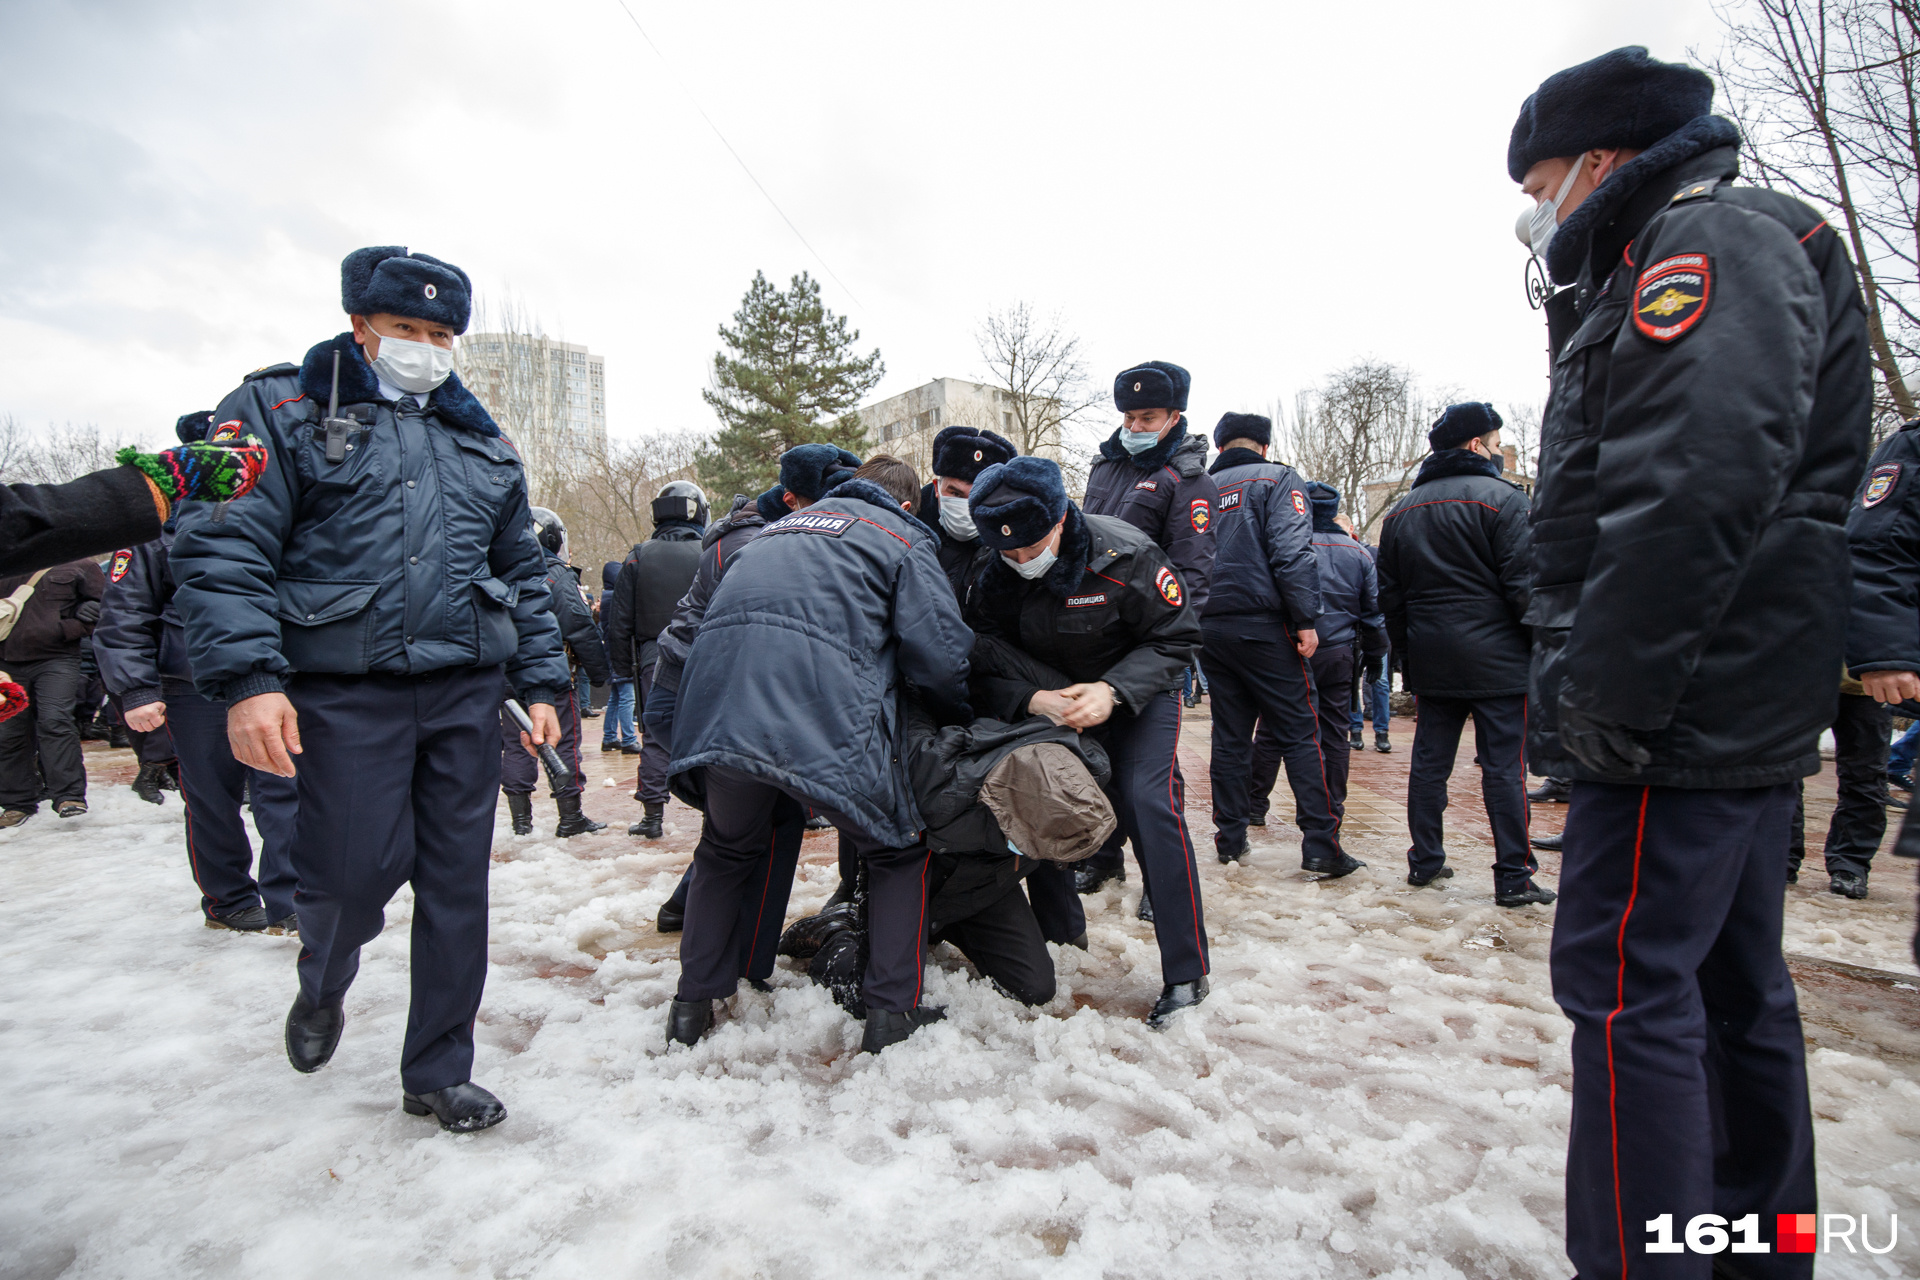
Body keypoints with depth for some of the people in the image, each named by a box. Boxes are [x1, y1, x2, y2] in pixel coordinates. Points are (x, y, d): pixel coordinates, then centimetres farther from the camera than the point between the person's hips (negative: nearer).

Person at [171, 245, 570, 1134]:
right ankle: (322, 987, 35)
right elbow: (219, 550, -6)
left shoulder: (483, 444, 17)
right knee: (355, 873, -3)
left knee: (457, 882, 6)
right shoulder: (281, 412, 4)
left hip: (466, 692, 4)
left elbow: (522, 575, 18)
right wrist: (247, 678, -18)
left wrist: (541, 682, 10)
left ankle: (437, 1073, 23)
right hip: (345, 693, -3)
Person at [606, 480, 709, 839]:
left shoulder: (639, 557, 3)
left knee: (655, 733, 7)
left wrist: (624, 668, 12)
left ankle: (652, 814, 9)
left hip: (654, 660, 1)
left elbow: (619, 621, 4)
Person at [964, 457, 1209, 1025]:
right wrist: (1032, 699, -38)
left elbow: (1175, 638, -20)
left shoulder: (1126, 555, -28)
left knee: (1148, 801, -21)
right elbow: (987, 663, -16)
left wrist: (1114, 691, -35)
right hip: (1048, 697, 4)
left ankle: (1186, 973, -12)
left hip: (1137, 691, -4)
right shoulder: (994, 577, -18)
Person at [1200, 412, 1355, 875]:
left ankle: (1230, 837, 15)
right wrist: (1306, 620, -13)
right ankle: (1321, 844, -2)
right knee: (1300, 733, 0)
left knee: (1230, 735, 11)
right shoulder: (1278, 478, 0)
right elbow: (1291, 553, -13)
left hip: (1210, 625, 5)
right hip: (1261, 624, -5)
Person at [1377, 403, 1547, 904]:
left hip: (1430, 659, 6)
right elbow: (1524, 584, -13)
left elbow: (1390, 595, 15)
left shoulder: (1401, 511, 13)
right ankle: (1513, 877, 4)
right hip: (1496, 659, -6)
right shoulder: (1501, 498, -8)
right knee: (1504, 766, -1)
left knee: (1429, 760, 11)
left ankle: (1425, 860, 18)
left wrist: (1408, 656, 19)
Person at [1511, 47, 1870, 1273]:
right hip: (1752, 712, 11)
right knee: (1737, 984, 18)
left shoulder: (1711, 241, -8)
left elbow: (1695, 490, -25)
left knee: (1627, 988, -6)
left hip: (1679, 717, -11)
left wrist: (1602, 695, -23)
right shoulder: (1740, 249, 25)